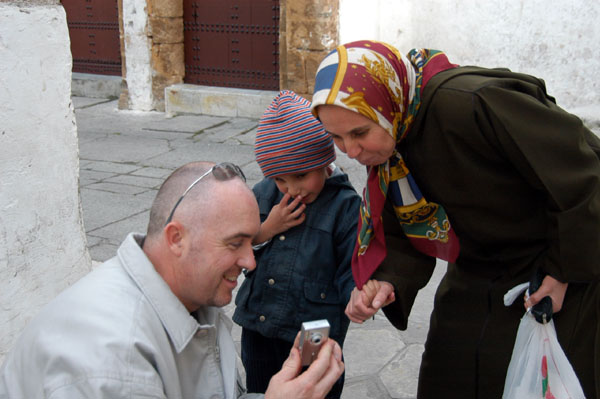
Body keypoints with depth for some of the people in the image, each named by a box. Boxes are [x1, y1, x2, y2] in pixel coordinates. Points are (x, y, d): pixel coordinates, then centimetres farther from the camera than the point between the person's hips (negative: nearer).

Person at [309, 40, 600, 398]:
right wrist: (388, 282, -22)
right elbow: (403, 233, -1)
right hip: (478, 275, 7)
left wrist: (566, 270, -20)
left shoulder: (468, 103, -34)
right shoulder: (384, 149, -8)